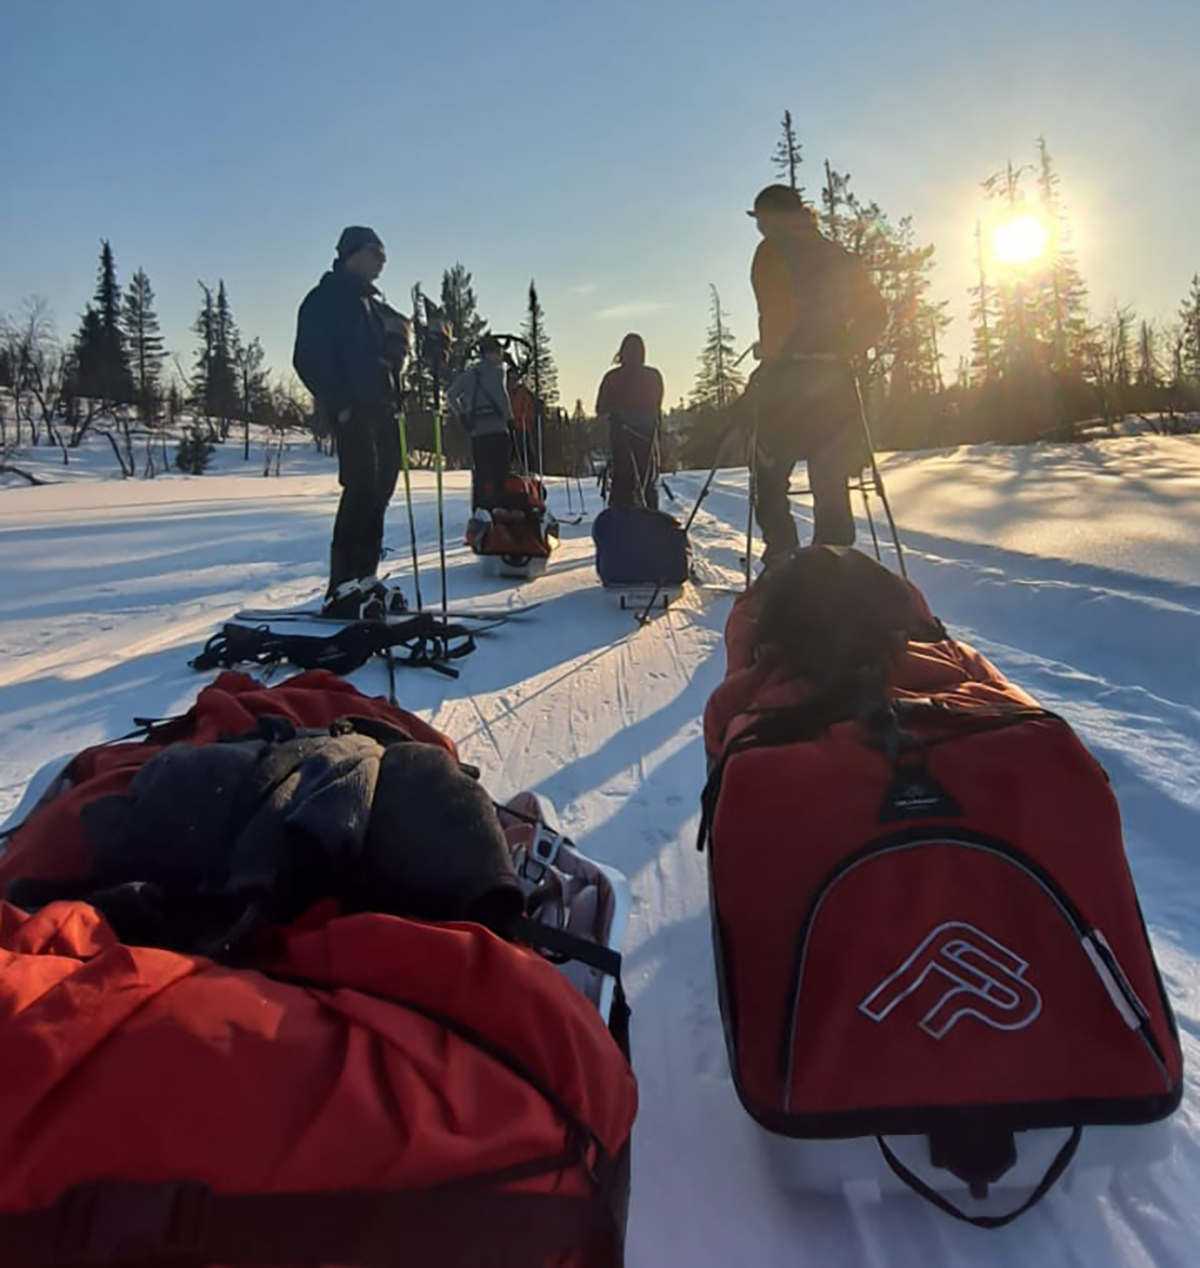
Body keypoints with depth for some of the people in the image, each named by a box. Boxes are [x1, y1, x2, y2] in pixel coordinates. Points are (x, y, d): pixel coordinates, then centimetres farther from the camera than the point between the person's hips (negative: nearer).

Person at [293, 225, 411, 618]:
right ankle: (341, 588, -19)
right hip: (353, 411, -8)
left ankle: (363, 578, 11)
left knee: (378, 494, 5)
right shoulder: (325, 298, 3)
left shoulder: (373, 303, 27)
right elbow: (308, 358, -8)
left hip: (382, 410, 9)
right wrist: (338, 403, -17)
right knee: (361, 489, -18)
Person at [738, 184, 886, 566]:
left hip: (789, 380, -6)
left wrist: (768, 357, -7)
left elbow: (778, 315, -16)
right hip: (836, 381, 6)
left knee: (769, 478, 6)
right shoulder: (838, 255, 18)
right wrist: (844, 353, 17)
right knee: (831, 485, 6)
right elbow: (875, 314, 13)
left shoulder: (772, 251, -1)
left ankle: (782, 559, -2)